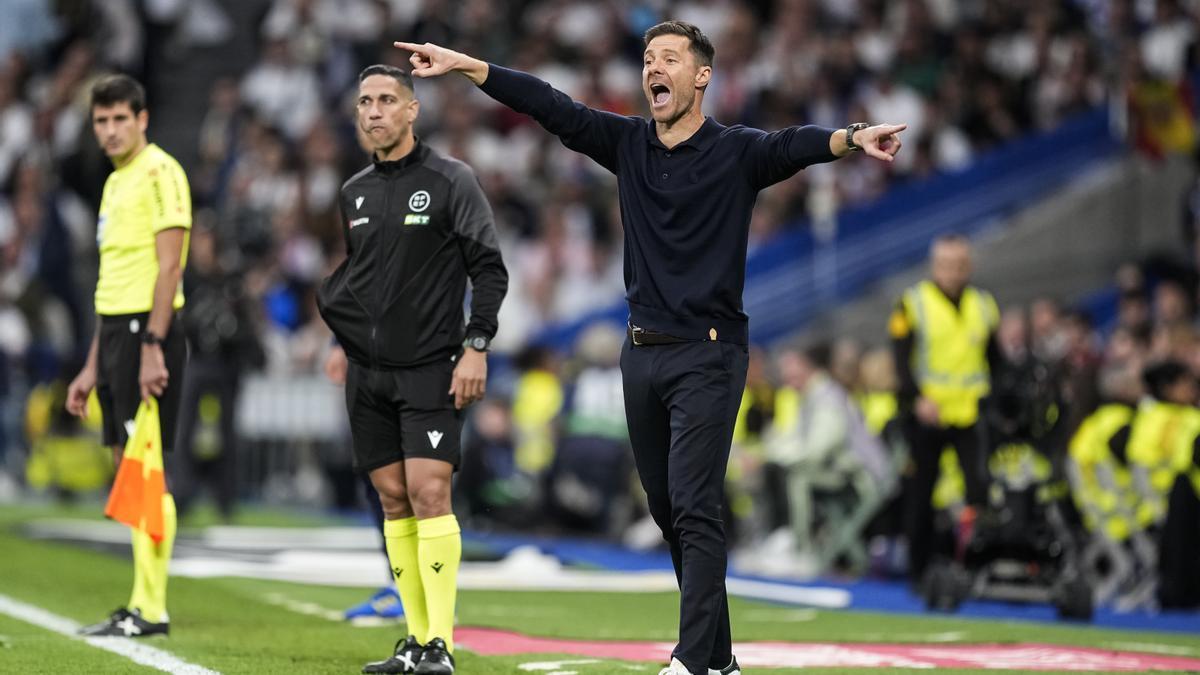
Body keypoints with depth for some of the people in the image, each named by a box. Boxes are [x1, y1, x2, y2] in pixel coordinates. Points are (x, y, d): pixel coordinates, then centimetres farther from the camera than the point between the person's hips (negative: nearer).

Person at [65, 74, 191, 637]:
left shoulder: (160, 173, -8)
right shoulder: (115, 182, 19)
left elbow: (168, 265, -16)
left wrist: (151, 346, -22)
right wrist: (92, 368, 22)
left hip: (147, 332, -9)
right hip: (115, 331, 9)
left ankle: (150, 609, -8)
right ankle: (142, 606, 11)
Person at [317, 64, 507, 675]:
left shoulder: (450, 181, -4)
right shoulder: (354, 193, 12)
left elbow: (489, 269, -6)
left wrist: (475, 346, -13)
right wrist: (344, 339, 13)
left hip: (431, 370, -6)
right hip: (368, 372, 6)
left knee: (429, 492, -14)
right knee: (393, 499, 5)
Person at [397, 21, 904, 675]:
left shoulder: (736, 152, -6)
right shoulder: (629, 143, 9)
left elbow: (796, 145, -24)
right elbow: (550, 106, 7)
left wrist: (853, 137, -45)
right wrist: (461, 64, 3)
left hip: (709, 354, -6)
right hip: (642, 352, 6)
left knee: (694, 507, -13)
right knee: (666, 509, 9)